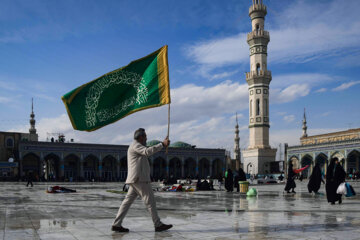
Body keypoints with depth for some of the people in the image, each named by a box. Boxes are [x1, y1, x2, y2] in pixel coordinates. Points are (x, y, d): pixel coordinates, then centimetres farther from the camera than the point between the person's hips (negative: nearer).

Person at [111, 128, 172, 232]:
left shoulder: (136, 147, 27)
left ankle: (116, 224, 4)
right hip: (139, 179, -10)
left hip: (136, 180, 10)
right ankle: (158, 225, 0)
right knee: (150, 201, -5)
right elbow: (147, 152, -23)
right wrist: (162, 144, -25)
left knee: (128, 201, 6)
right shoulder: (135, 145, -7)